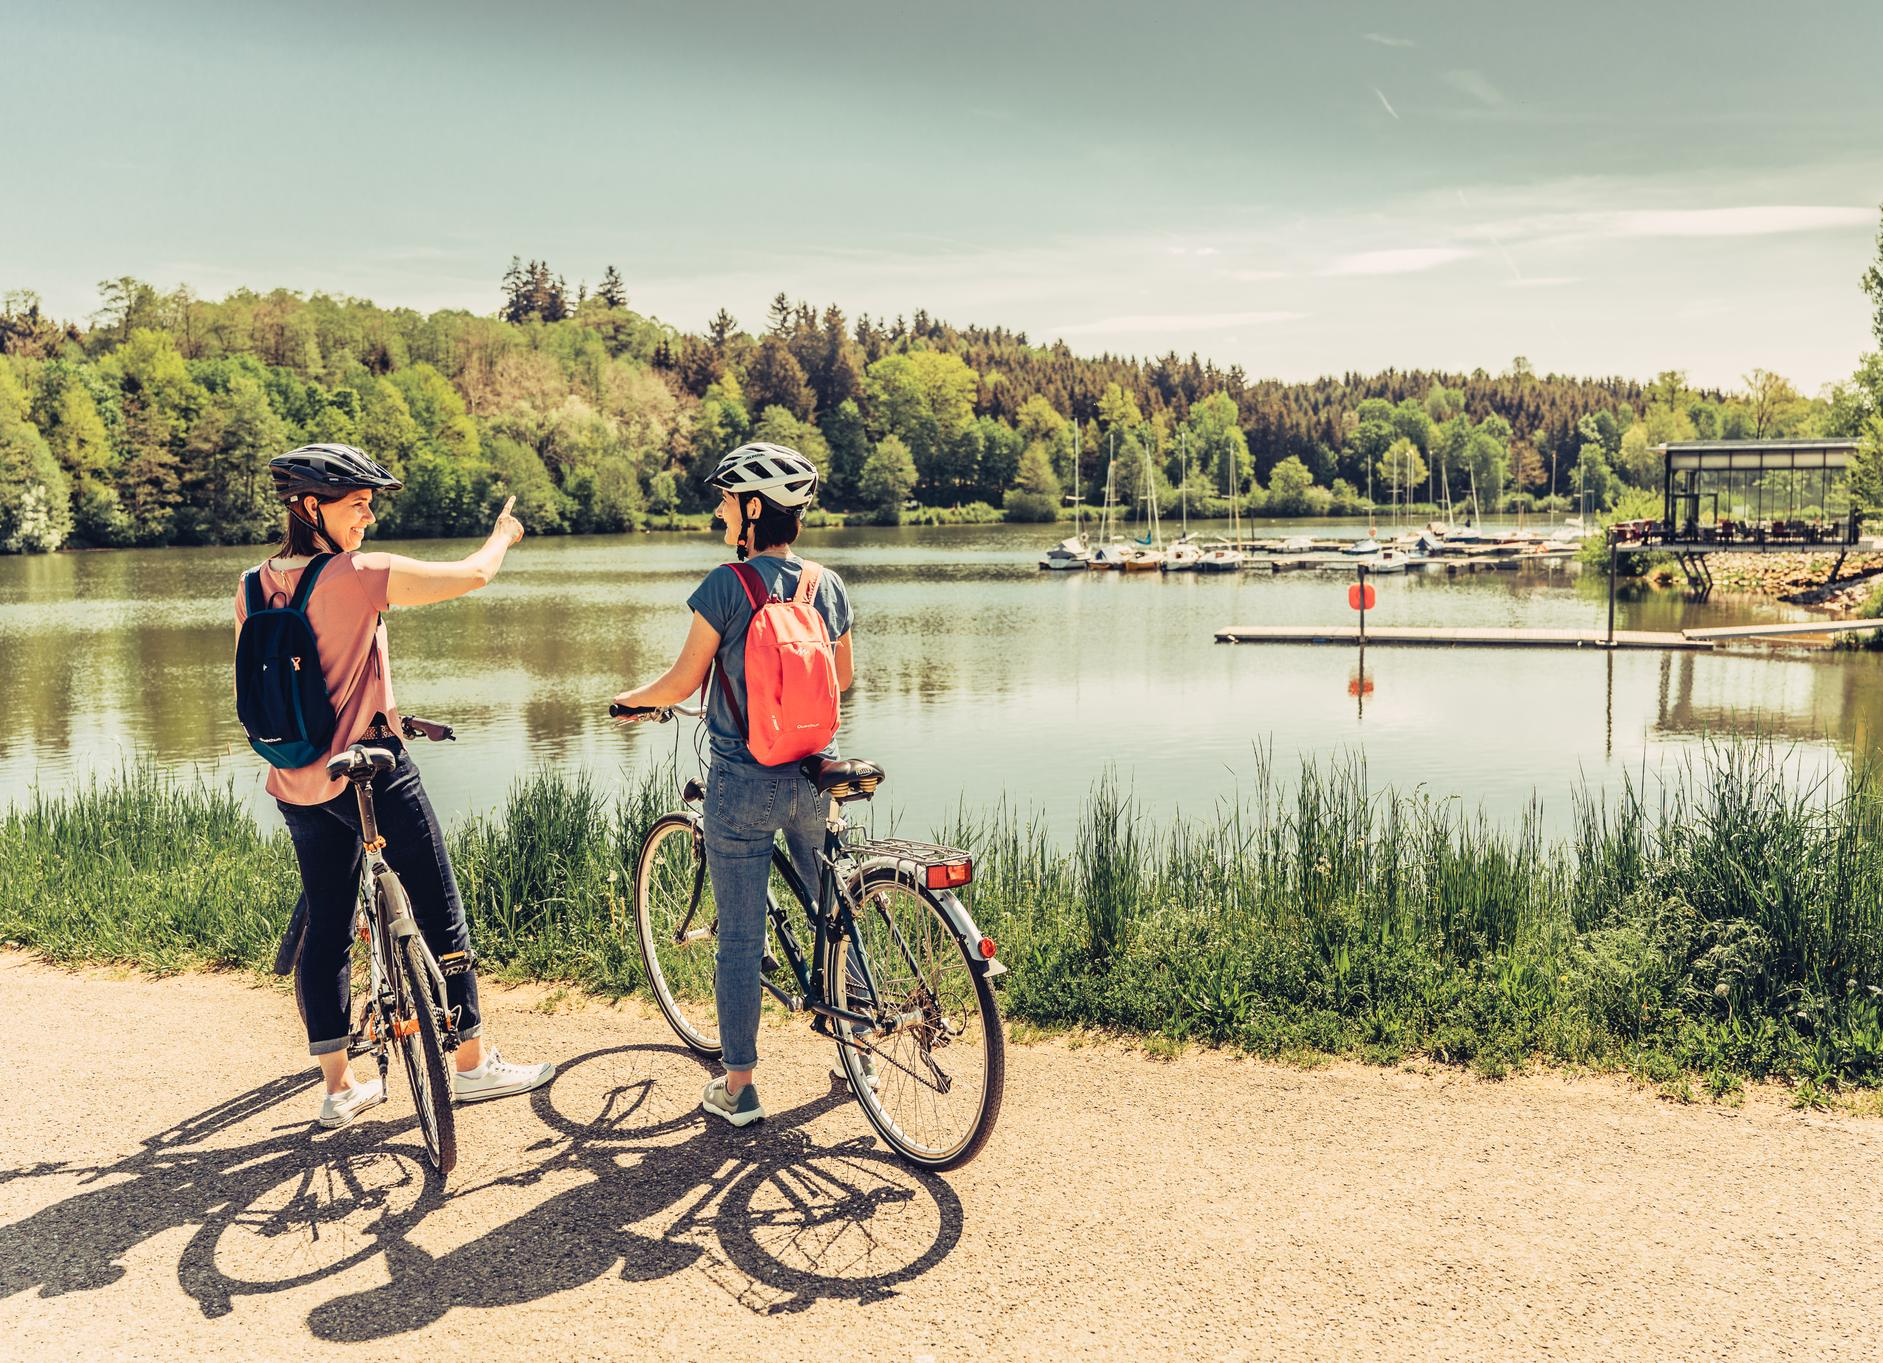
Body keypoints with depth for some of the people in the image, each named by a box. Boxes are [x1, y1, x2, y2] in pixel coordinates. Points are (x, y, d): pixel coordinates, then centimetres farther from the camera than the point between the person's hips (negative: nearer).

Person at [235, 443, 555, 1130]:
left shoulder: (252, 587, 3)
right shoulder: (360, 575, -18)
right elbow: (471, 575, -12)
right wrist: (503, 533, 9)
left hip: (296, 784, 7)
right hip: (370, 771, -7)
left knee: (326, 928, 14)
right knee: (441, 914, 7)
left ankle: (339, 1088, 21)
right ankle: (472, 1062, 17)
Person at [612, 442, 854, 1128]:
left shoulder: (727, 584, -13)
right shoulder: (830, 585, 3)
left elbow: (683, 682, -8)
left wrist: (630, 699, 13)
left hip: (742, 783, -5)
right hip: (815, 777, 5)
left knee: (740, 937, 5)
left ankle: (738, 1087, 14)